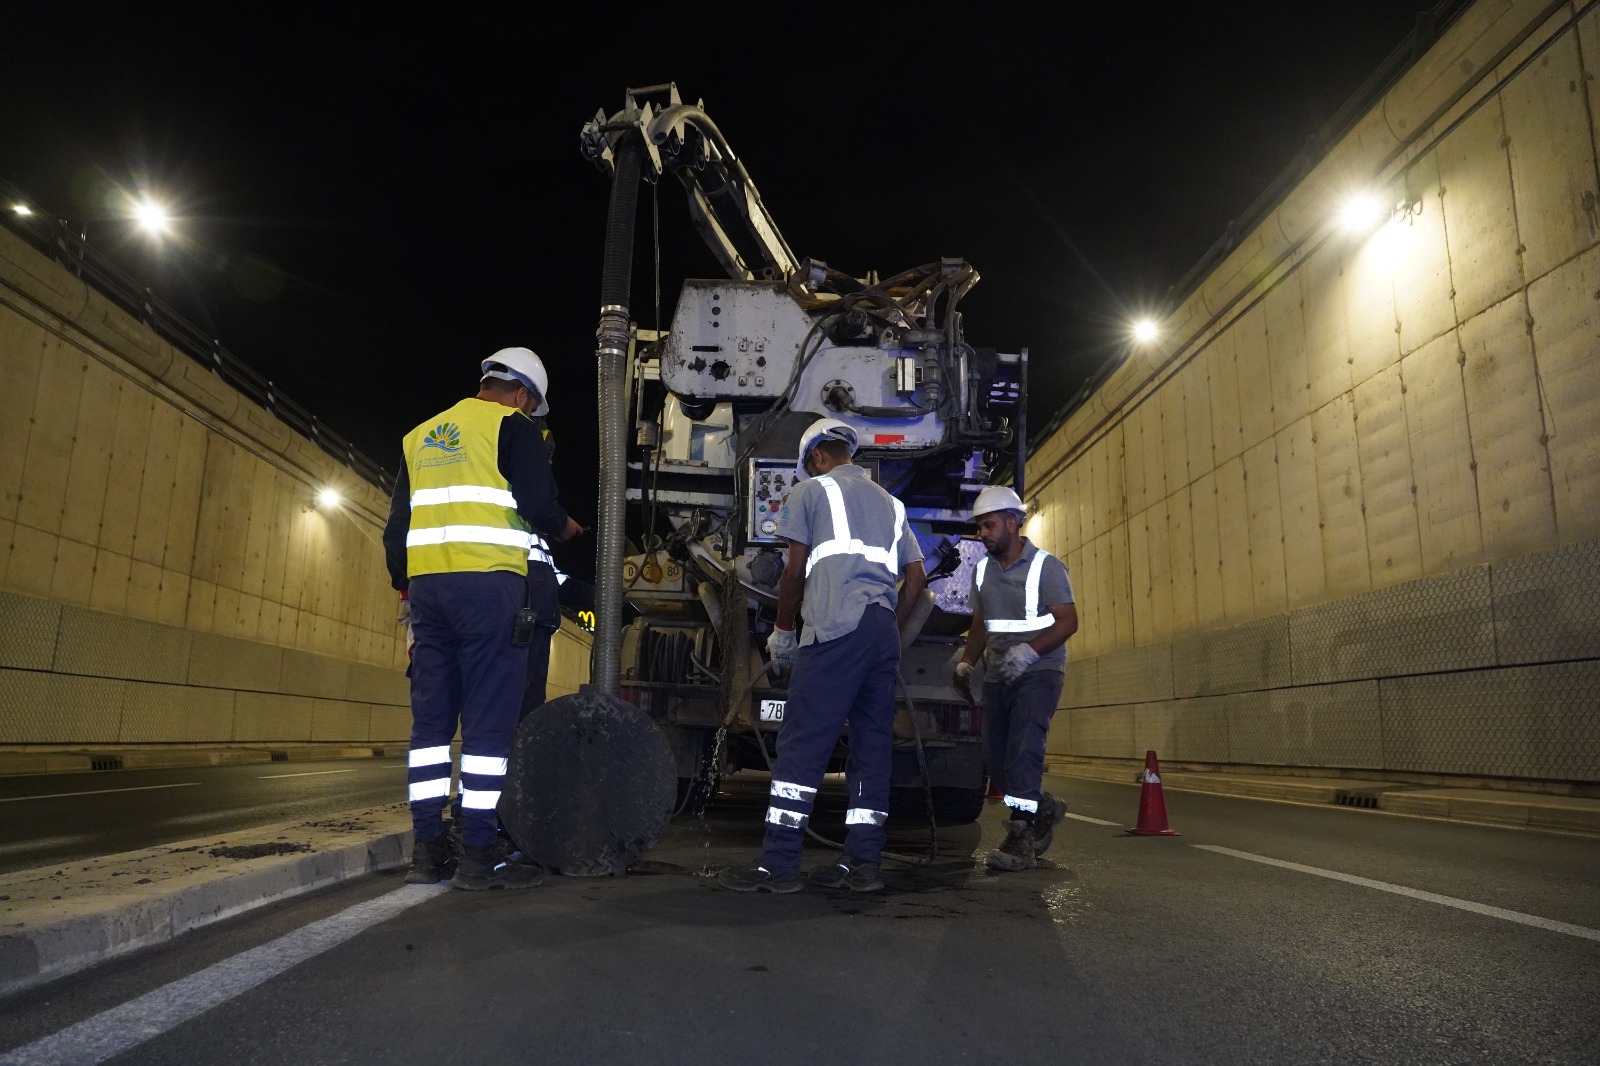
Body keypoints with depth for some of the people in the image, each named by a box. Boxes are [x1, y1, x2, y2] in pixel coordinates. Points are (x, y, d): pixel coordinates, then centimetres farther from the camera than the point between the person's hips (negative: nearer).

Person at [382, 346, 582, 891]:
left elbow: (396, 525, 20)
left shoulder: (421, 436, 22)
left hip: (426, 583, 7)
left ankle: (427, 850, 11)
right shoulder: (510, 425, 2)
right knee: (489, 720, -4)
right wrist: (564, 526, 9)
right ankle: (479, 854, -3)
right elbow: (537, 502, -11)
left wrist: (404, 582, 26)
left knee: (431, 719, 8)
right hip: (488, 583, -7)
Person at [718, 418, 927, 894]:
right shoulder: (889, 503, 27)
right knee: (872, 745, 6)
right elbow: (916, 577, 20)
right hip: (884, 631, 7)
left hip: (835, 628, -7)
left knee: (802, 744, -8)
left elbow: (795, 572, 2)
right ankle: (863, 863, 7)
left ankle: (778, 864, -9)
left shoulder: (811, 491, 9)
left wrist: (782, 630, 13)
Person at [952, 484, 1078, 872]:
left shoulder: (1046, 566, -9)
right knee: (995, 756, 5)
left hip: (1039, 672, -6)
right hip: (998, 676, 6)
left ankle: (1021, 836, -14)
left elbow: (1068, 622, -14)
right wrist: (966, 664, 6)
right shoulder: (982, 570, 10)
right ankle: (1044, 809, 27)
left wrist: (1029, 650, -27)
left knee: (1023, 749, -18)